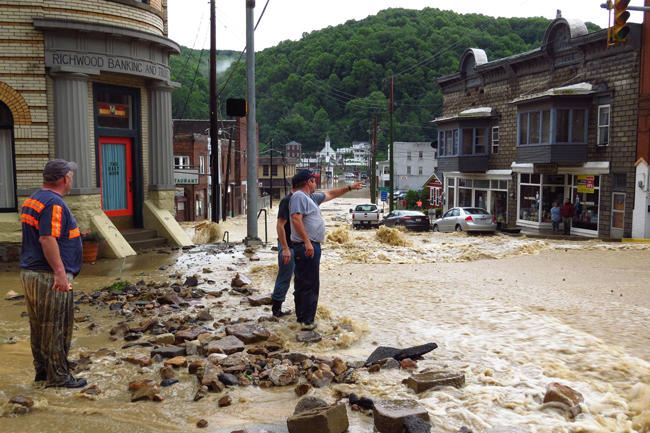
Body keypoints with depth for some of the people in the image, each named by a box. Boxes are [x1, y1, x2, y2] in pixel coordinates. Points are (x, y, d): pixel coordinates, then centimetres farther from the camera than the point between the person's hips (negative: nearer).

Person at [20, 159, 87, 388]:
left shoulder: (32, 200, 15)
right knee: (56, 327, 0)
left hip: (29, 273, 10)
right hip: (49, 276, -10)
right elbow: (47, 239, -26)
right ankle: (58, 376, 9)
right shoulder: (54, 203, -18)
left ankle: (42, 370, 28)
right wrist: (60, 273, -26)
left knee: (39, 326, 17)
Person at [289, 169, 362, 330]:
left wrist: (349, 187, 37)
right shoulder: (299, 196, -11)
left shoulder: (311, 197, 20)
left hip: (310, 246, 11)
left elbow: (330, 194, 33)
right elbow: (296, 219, -23)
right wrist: (307, 242, -28)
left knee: (302, 283, 15)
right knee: (310, 284, -8)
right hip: (307, 247, -11)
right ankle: (307, 321, -5)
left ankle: (301, 317, 25)